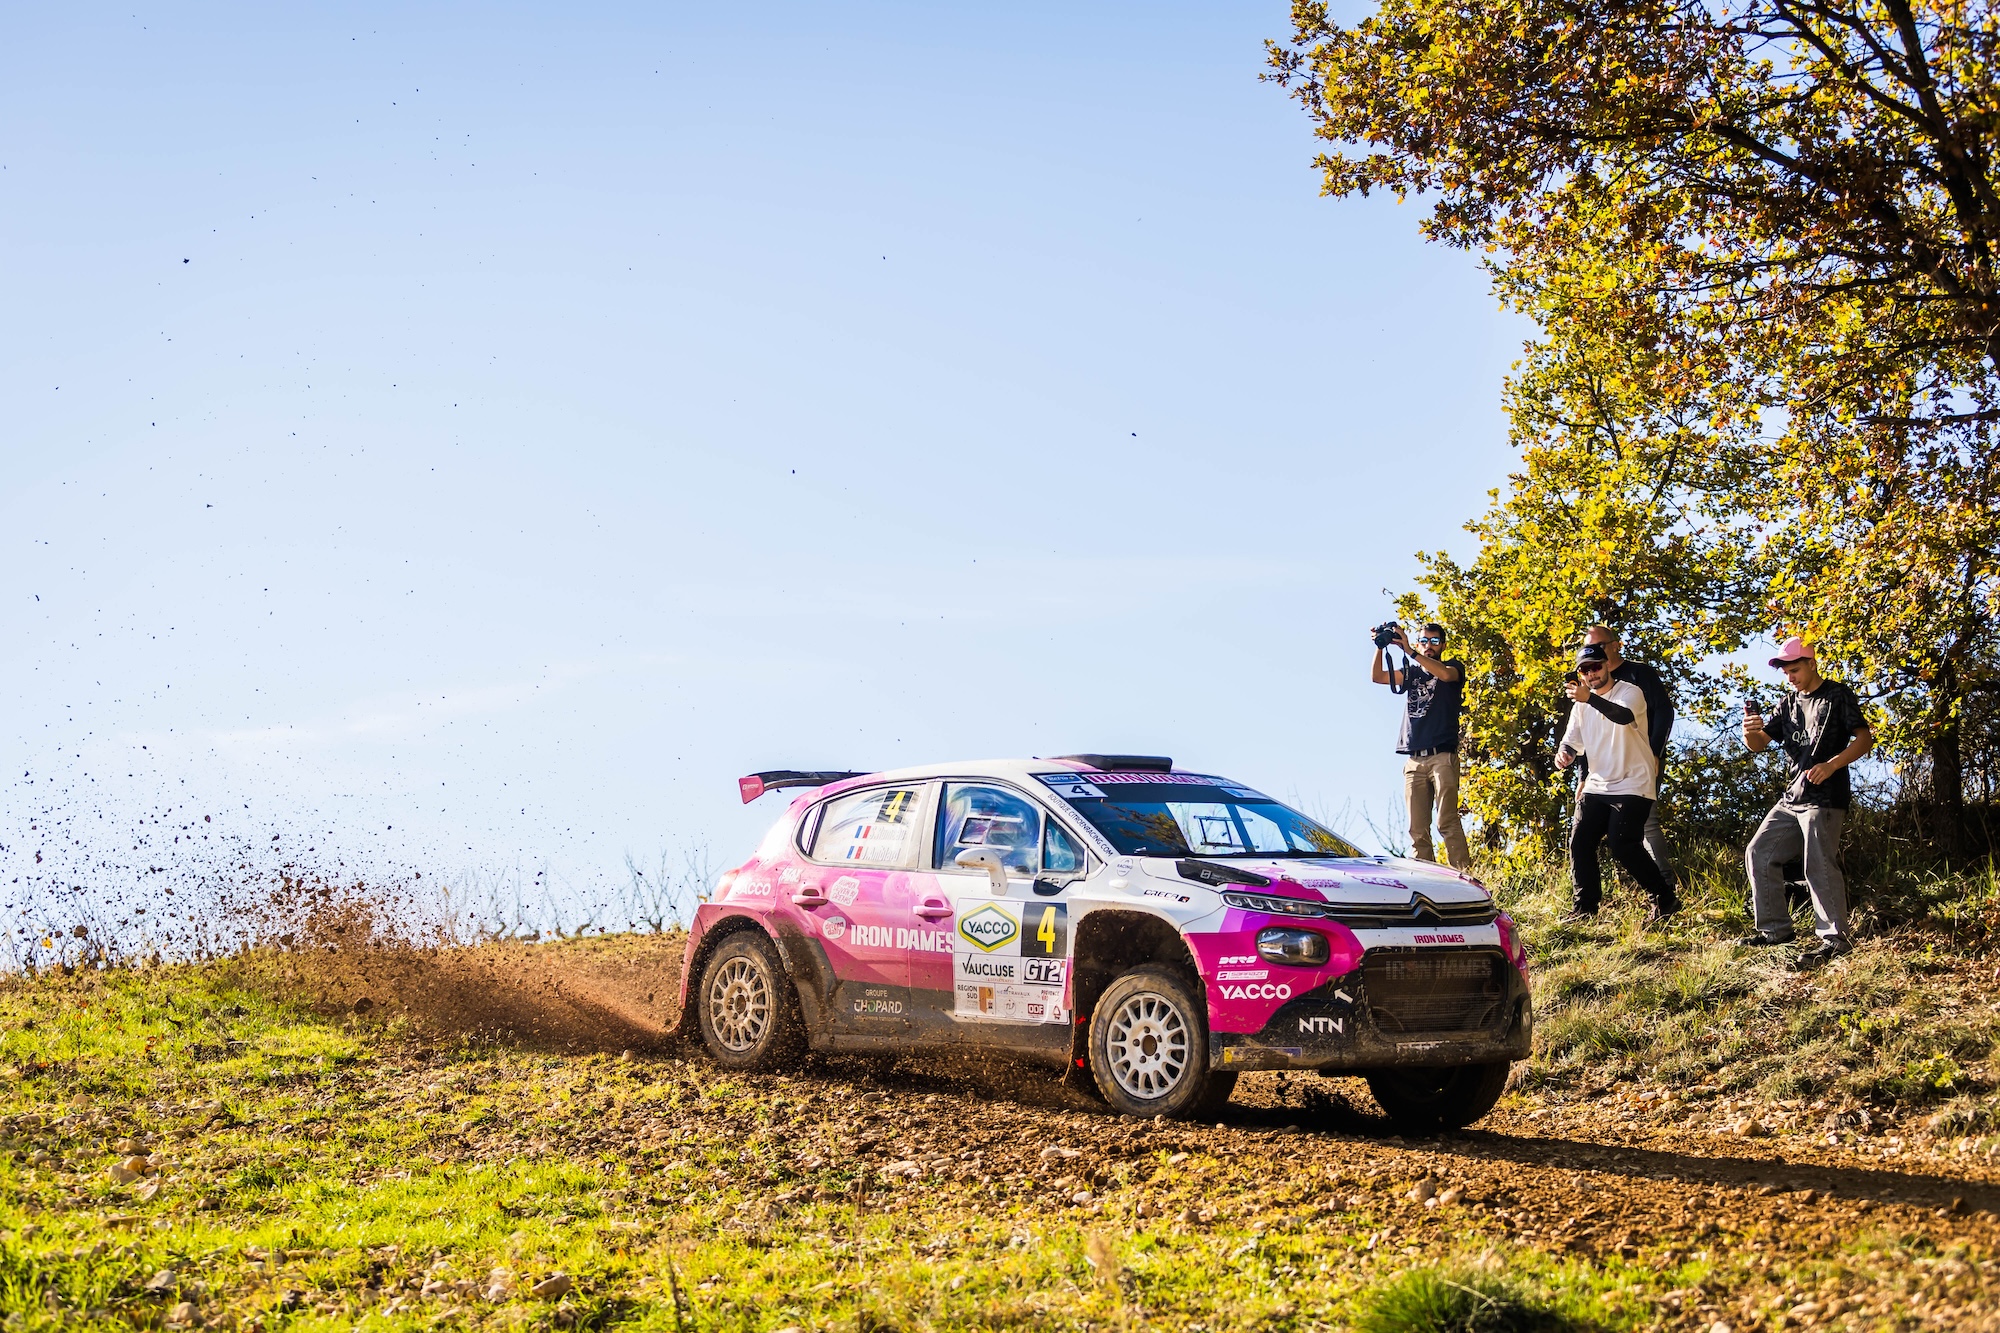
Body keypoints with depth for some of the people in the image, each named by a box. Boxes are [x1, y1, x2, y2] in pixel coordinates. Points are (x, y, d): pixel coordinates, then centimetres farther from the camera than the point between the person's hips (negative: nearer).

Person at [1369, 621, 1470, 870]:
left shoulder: (1454, 668, 11)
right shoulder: (1411, 673, 22)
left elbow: (1445, 674, -14)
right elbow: (1377, 677, 10)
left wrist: (1409, 652, -18)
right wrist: (1380, 647, -5)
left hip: (1442, 757, -4)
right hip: (1414, 760, 4)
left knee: (1447, 822, -17)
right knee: (1417, 830, -3)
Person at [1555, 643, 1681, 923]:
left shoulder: (1629, 692, -11)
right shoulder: (1581, 704, 10)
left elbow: (1625, 716, -34)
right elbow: (1572, 739, 7)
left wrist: (1590, 698, -51)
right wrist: (1565, 754, -19)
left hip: (1632, 785, -7)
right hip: (1597, 785, 7)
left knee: (1624, 847, -15)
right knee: (1579, 842, -1)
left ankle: (1664, 899, -1)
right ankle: (1585, 906, 9)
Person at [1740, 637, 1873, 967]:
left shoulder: (1838, 696, -3)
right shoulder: (1789, 705, 17)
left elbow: (1864, 739, -9)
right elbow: (1760, 744, 13)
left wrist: (1832, 764, -23)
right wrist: (1751, 732, -12)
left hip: (1825, 797, -8)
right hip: (1792, 797, 9)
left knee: (1819, 865, -15)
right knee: (1759, 853, 7)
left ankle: (1834, 939, -12)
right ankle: (1776, 928, 14)